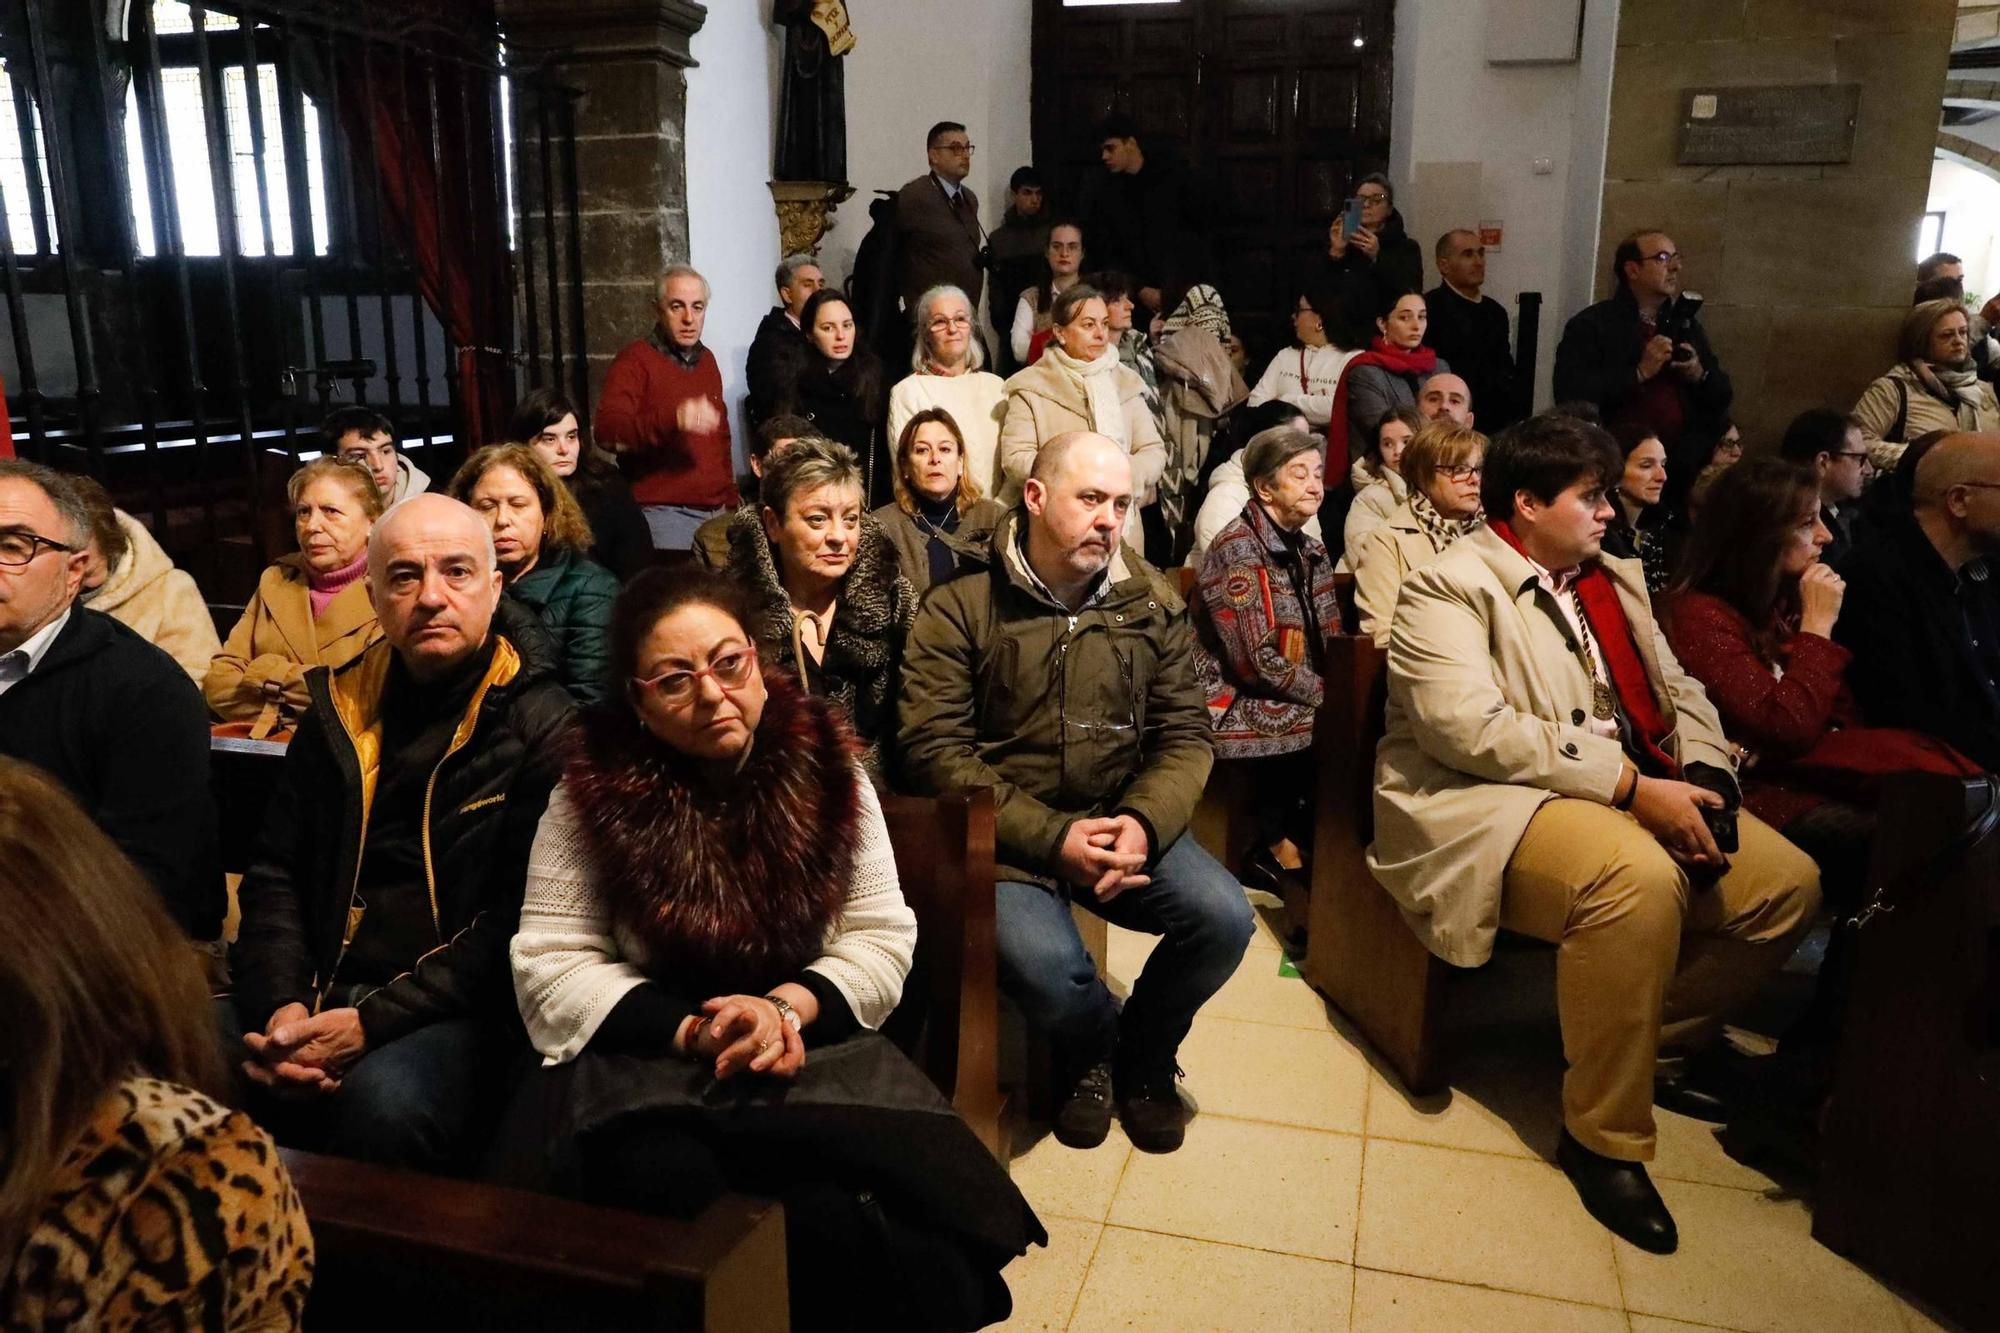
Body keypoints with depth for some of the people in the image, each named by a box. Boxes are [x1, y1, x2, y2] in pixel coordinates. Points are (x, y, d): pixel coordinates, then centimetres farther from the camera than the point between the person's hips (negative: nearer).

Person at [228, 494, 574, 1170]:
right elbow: (274, 872, 15)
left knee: (384, 1101, -35)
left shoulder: (543, 728, -4)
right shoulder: (339, 710, 14)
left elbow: (519, 918, -10)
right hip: (312, 995, 6)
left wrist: (373, 1023, -16)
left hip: (455, 1012, -5)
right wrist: (283, 1005, -3)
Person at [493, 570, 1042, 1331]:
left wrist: (788, 1007, -18)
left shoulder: (827, 771, 0)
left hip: (814, 1050, 1)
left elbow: (882, 940, 1)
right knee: (675, 1191, -33)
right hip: (648, 1065, 0)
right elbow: (551, 969, -6)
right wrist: (694, 1032, -19)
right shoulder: (592, 792, -3)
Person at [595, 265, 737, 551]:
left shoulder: (707, 360, 17)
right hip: (664, 514, -6)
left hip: (716, 512, 7)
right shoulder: (635, 359, -5)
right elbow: (607, 431, -20)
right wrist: (673, 419, -34)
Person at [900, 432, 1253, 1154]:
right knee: (1040, 960, -30)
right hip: (1007, 831, -4)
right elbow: (934, 750, -13)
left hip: (1123, 819, 4)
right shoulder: (959, 607, -7)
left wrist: (1144, 823, -17)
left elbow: (1186, 734, 4)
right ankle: (1090, 1050, 10)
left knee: (1224, 917, -19)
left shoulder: (1151, 601, 5)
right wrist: (1053, 837, -20)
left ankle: (1144, 1053, 15)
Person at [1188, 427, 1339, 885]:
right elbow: (1256, 661, -19)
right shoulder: (1239, 548, -14)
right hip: (1237, 705, -8)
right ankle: (1279, 843, 0)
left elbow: (1331, 644, 13)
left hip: (1292, 699, 8)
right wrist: (1326, 694, -12)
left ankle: (1286, 841, 2)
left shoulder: (1311, 552, 12)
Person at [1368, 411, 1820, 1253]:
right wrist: (1632, 786, -22)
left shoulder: (1614, 580, 19)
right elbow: (1470, 727, -22)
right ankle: (1603, 1136, -16)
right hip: (1489, 806, -9)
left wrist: (1701, 775, -5)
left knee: (1788, 881, -1)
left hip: (1634, 795, 9)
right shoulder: (1451, 587, -8)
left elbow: (1679, 690, 18)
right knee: (1638, 878, -34)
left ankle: (1660, 1043, 20)